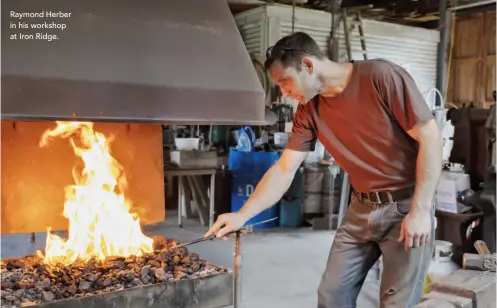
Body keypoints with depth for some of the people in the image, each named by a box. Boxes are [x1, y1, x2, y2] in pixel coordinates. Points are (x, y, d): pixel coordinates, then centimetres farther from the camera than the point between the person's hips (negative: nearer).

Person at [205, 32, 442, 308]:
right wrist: (242, 215, -9)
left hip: (406, 205, -5)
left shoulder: (382, 77, -18)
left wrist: (420, 210, -17)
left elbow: (430, 138, -16)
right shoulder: (308, 111, -1)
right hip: (361, 208, 5)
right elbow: (284, 170, 0)